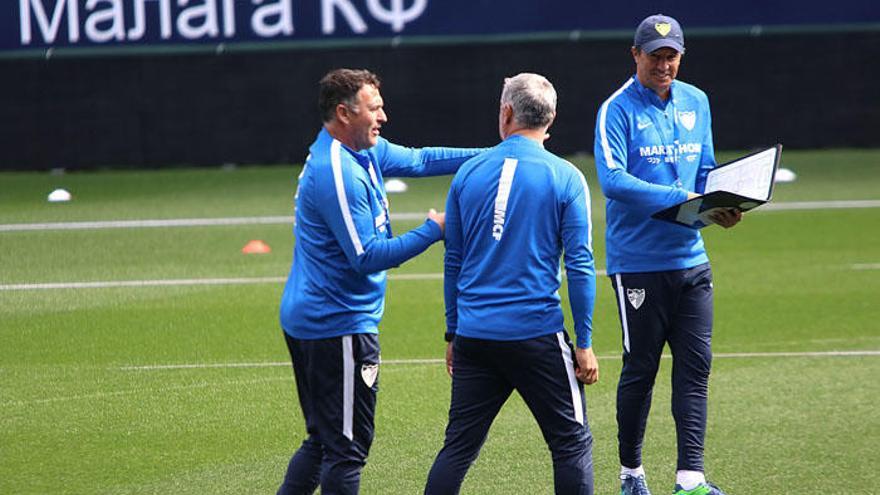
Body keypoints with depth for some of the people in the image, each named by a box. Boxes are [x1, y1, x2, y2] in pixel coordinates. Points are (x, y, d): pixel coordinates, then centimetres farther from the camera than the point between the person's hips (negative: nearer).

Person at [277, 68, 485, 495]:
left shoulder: (364, 153, 9)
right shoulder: (336, 174, -21)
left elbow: (419, 159, 19)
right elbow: (367, 256, -23)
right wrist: (433, 231, -17)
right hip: (339, 327, -11)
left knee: (323, 441, 17)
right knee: (346, 448, -4)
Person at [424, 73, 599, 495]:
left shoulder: (468, 173, 5)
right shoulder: (565, 178, -4)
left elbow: (453, 262, 11)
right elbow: (579, 265, -7)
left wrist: (453, 334, 19)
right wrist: (584, 343, -2)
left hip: (474, 334, 3)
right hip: (537, 333, -3)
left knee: (458, 447, 9)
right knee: (571, 444, 5)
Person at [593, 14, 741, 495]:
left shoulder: (696, 103, 11)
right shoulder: (618, 109, -9)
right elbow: (612, 180, -20)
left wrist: (720, 207, -4)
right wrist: (679, 198, -26)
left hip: (690, 258, 5)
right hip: (638, 262, -5)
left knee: (695, 366, -1)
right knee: (640, 369, 3)